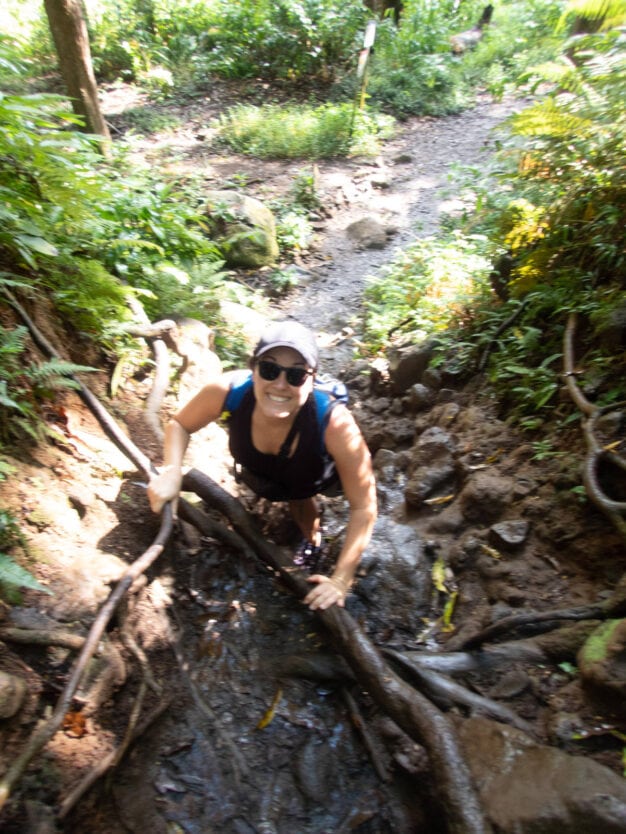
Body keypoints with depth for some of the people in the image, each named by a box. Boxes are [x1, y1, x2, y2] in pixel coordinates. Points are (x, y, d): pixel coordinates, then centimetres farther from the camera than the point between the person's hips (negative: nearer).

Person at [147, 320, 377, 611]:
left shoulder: (335, 424, -45)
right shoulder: (227, 390, -38)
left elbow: (364, 508, -33)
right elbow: (179, 425, -16)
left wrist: (340, 581, -28)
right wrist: (171, 473, -33)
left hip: (318, 474, -1)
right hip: (260, 469, 2)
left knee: (298, 496, -16)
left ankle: (311, 538, 17)